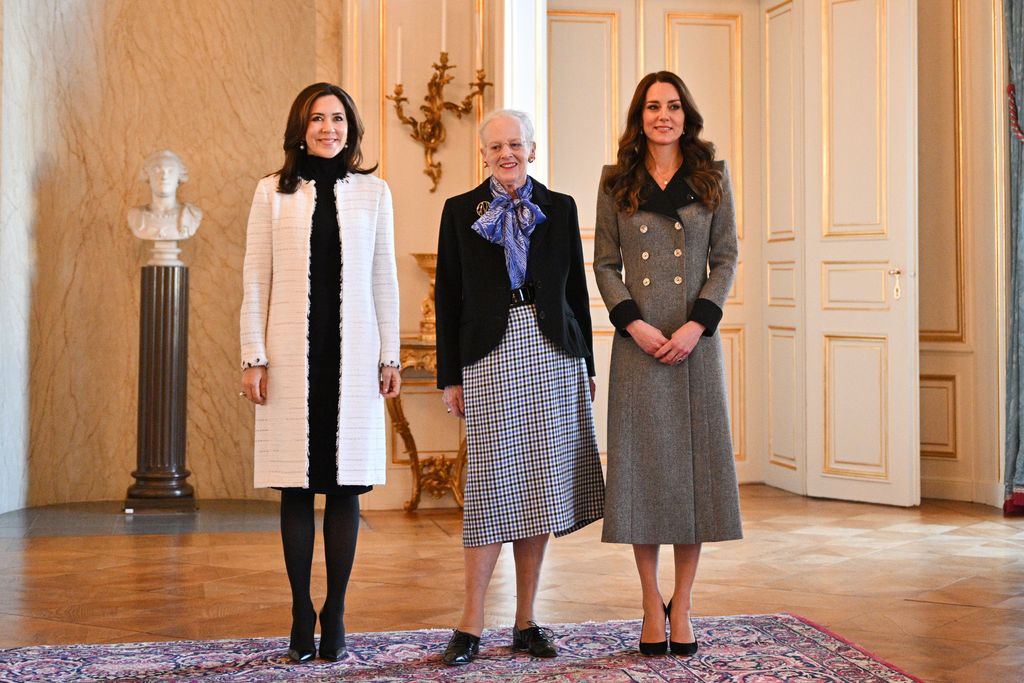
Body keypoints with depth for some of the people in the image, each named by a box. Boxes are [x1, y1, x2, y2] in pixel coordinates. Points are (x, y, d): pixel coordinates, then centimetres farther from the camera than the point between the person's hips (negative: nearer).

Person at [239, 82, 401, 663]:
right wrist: (254, 357, -1)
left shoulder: (373, 192, 9)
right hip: (292, 355, 0)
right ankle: (302, 616, 11)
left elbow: (385, 280, 9)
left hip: (353, 355, 1)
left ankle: (336, 615, 11)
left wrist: (390, 356, 5)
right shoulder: (274, 193, 7)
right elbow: (256, 280, 5)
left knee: (346, 486, 1)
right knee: (297, 487, 2)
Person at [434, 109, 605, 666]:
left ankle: (525, 622, 13)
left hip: (552, 354, 2)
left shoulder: (559, 209, 12)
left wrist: (585, 365, 9)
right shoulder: (460, 211, 8)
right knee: (492, 483, -7)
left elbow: (577, 290, 13)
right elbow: (448, 299, 6)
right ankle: (470, 625, 1)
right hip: (490, 355, -2)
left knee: (539, 487, 4)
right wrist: (450, 378, 2)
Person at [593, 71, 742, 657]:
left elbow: (726, 258, 4)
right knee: (642, 464, 1)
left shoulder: (713, 177, 7)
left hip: (697, 340, 0)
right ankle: (652, 605, 13)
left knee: (694, 461, 2)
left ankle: (683, 605, 14)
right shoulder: (617, 183, 7)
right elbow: (605, 264, 5)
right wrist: (634, 324, -10)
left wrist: (695, 325, -9)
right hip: (638, 341, 0)